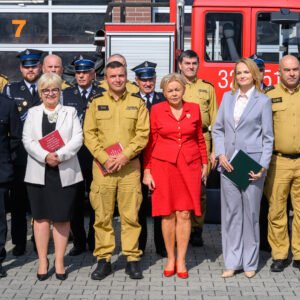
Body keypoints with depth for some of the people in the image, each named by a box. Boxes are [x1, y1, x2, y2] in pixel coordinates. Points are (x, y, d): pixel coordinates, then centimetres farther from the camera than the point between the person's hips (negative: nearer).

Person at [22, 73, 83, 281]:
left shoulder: (70, 112, 9)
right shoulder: (33, 113, 11)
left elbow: (77, 139, -2)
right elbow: (27, 140, 0)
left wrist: (59, 155, -16)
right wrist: (45, 156, -15)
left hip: (65, 172, -1)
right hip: (38, 172, 1)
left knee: (62, 217, 2)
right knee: (41, 216, 4)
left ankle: (60, 261, 10)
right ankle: (43, 261, 12)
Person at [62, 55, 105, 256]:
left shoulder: (103, 95, 4)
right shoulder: (66, 94, 11)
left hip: (95, 155, -2)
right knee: (75, 200, 5)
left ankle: (94, 241, 17)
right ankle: (79, 242, 17)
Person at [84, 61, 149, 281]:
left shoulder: (137, 103, 9)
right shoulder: (96, 104, 11)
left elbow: (143, 134, 0)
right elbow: (89, 134, 3)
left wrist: (124, 156, -12)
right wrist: (104, 158, -10)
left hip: (130, 166, -1)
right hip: (102, 166, 1)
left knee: (130, 214, 0)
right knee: (103, 215, 1)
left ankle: (132, 258, 8)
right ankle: (104, 259, 9)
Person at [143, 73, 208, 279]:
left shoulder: (194, 109, 7)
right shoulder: (156, 110, 2)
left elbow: (200, 138, 14)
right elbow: (151, 141, 3)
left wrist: (204, 163, 13)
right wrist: (147, 170, 0)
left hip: (189, 165, 1)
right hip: (163, 165, -1)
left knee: (184, 214, 0)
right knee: (167, 213, 3)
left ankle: (181, 260, 10)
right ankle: (170, 259, 16)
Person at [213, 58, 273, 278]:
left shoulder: (263, 101, 1)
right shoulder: (227, 97, 11)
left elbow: (268, 137, -1)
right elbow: (218, 129, 12)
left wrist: (263, 166, -10)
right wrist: (221, 154, -3)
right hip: (228, 164, 3)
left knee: (251, 213, 3)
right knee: (230, 212, 6)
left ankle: (250, 262, 14)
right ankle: (232, 262, 14)